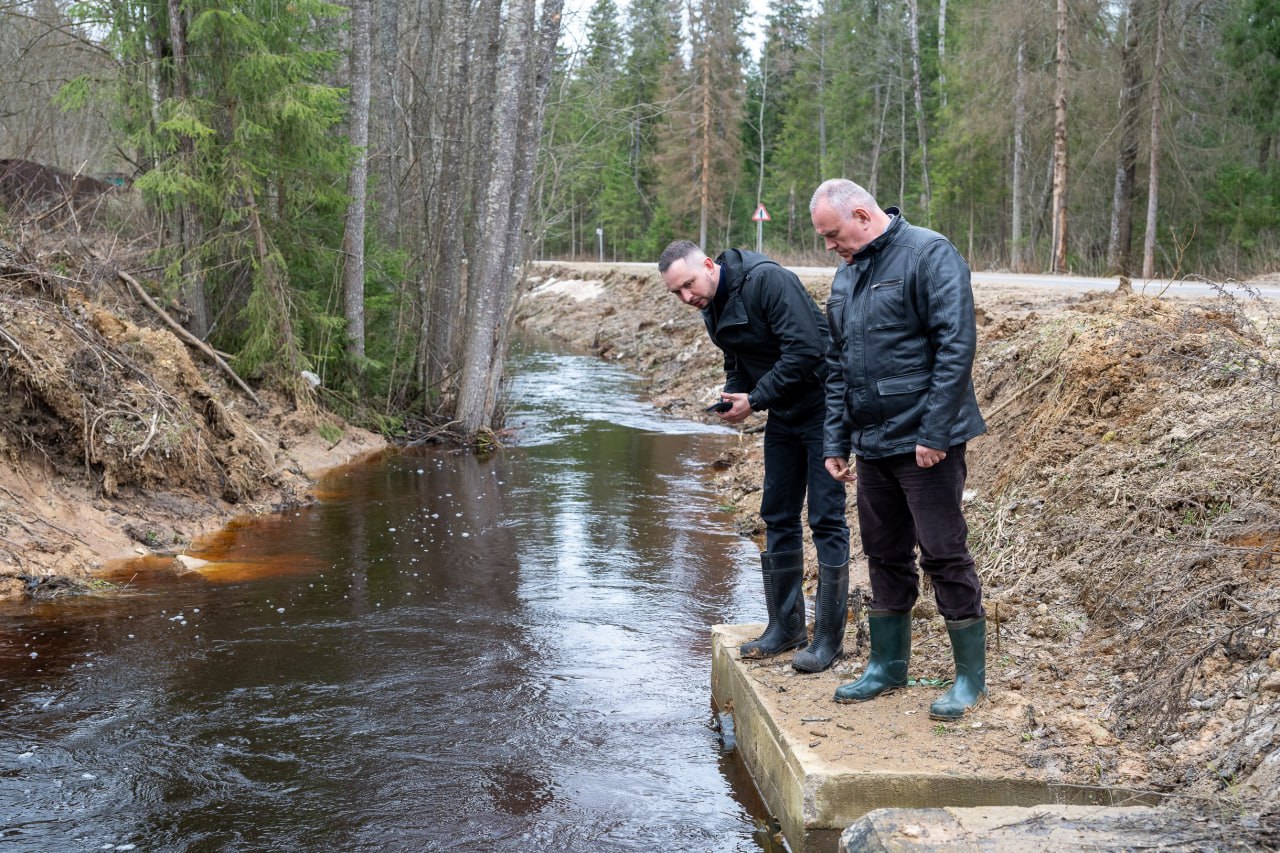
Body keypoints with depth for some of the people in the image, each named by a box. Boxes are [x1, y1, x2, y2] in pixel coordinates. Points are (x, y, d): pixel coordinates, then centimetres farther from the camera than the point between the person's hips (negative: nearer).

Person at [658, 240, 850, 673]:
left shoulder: (766, 280, -22)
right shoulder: (713, 310, 6)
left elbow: (806, 349, -28)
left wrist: (755, 400, -22)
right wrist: (731, 397, -5)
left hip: (822, 408, -9)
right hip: (783, 415, 9)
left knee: (826, 520, -4)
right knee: (778, 518, 11)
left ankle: (829, 637, 3)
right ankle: (785, 626, 22)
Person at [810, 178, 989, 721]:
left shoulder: (929, 254, -11)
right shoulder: (847, 274, 14)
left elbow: (956, 346, -18)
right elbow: (837, 367, 18)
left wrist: (934, 433, -20)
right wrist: (835, 442, 13)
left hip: (924, 443, -7)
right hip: (871, 445, 8)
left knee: (944, 555, -2)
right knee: (885, 555, 14)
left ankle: (970, 678, 10)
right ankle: (888, 665, 27)